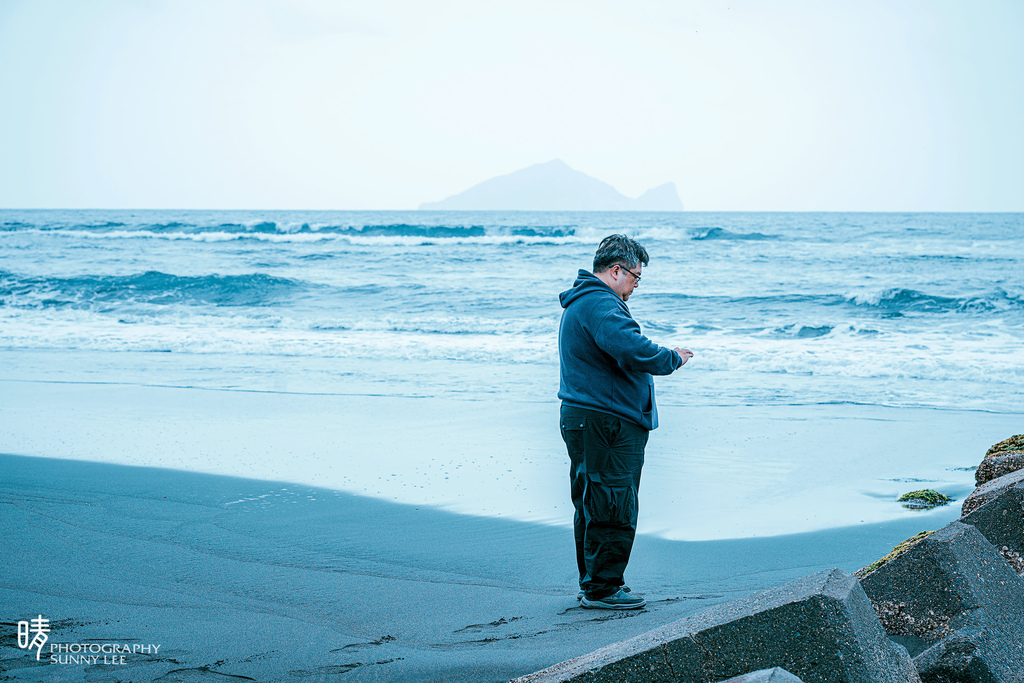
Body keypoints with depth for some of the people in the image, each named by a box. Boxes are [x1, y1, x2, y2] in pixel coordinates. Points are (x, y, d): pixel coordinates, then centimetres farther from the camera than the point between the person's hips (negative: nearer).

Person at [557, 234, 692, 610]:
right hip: (607, 422, -11)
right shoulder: (599, 304, -17)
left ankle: (593, 583, 25)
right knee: (614, 508, -6)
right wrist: (672, 358, -17)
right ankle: (602, 589, -1)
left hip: (583, 419, 11)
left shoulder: (580, 302, 20)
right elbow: (630, 348, -31)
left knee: (593, 505, 17)